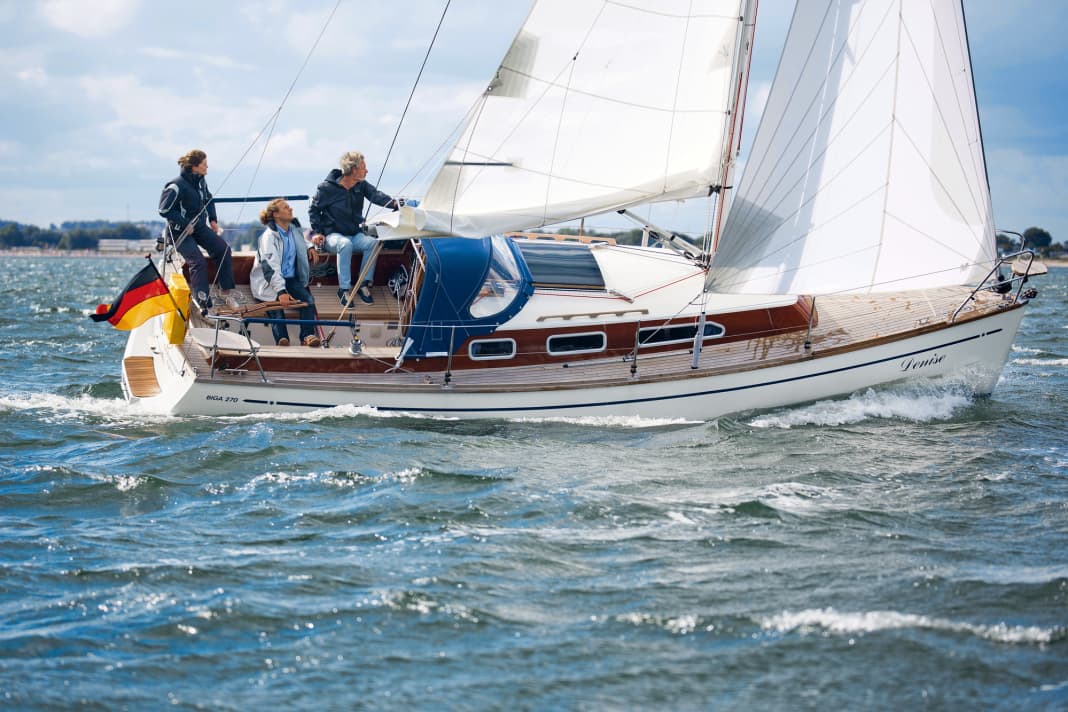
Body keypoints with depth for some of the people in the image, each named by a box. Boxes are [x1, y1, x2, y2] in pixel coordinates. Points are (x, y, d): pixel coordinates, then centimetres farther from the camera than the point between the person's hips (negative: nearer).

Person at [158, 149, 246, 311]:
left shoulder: (201, 182, 4)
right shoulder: (176, 186, -20)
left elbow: (209, 200, 23)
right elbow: (164, 210, -18)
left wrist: (213, 220, 11)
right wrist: (185, 225, -18)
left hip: (199, 226, 7)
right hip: (181, 231, -7)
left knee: (223, 248, -13)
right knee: (198, 262, -23)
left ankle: (226, 290, -3)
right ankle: (204, 303, -20)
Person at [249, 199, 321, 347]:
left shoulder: (295, 230, 11)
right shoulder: (268, 236, -10)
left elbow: (302, 246, 38)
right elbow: (271, 266, -21)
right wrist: (281, 292, -32)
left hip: (290, 279, 5)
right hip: (270, 281, -5)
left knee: (308, 299, -22)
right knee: (276, 308, -30)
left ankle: (308, 336, -28)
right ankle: (282, 340, -39)